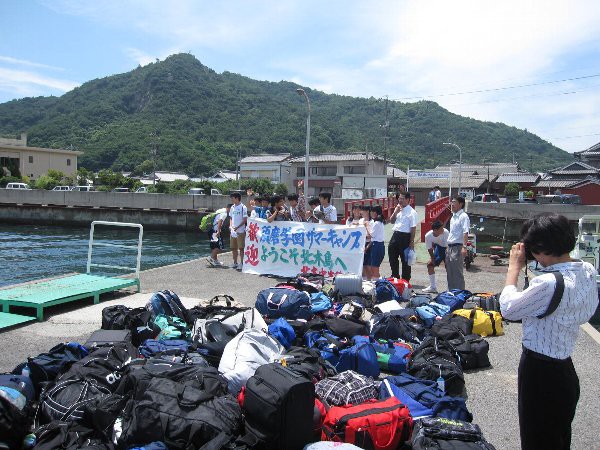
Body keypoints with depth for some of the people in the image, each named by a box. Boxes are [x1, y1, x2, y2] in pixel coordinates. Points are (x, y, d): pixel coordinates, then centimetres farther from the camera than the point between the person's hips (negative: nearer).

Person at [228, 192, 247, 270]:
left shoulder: (243, 207, -8)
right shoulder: (232, 207, 12)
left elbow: (245, 219, -11)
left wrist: (237, 227, -17)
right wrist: (230, 226, 3)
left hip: (240, 231, -7)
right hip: (233, 231, 7)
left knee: (241, 248, -2)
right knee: (233, 248, 11)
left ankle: (241, 263, 5)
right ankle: (235, 263, 20)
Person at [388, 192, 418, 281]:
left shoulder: (412, 212, -10)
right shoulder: (398, 209, 11)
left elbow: (413, 228, -11)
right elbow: (391, 221, 15)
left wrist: (412, 242, -14)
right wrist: (395, 212, -2)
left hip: (405, 237, -7)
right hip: (396, 235, 7)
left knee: (405, 260, 5)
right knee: (392, 257, 15)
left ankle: (405, 279, 18)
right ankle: (395, 276, 33)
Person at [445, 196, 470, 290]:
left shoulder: (463, 216, -11)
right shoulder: (453, 216, 16)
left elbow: (465, 232, -20)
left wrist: (464, 247, -30)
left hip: (458, 247, -9)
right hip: (450, 247, 9)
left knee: (457, 273, -6)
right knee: (449, 272, 14)